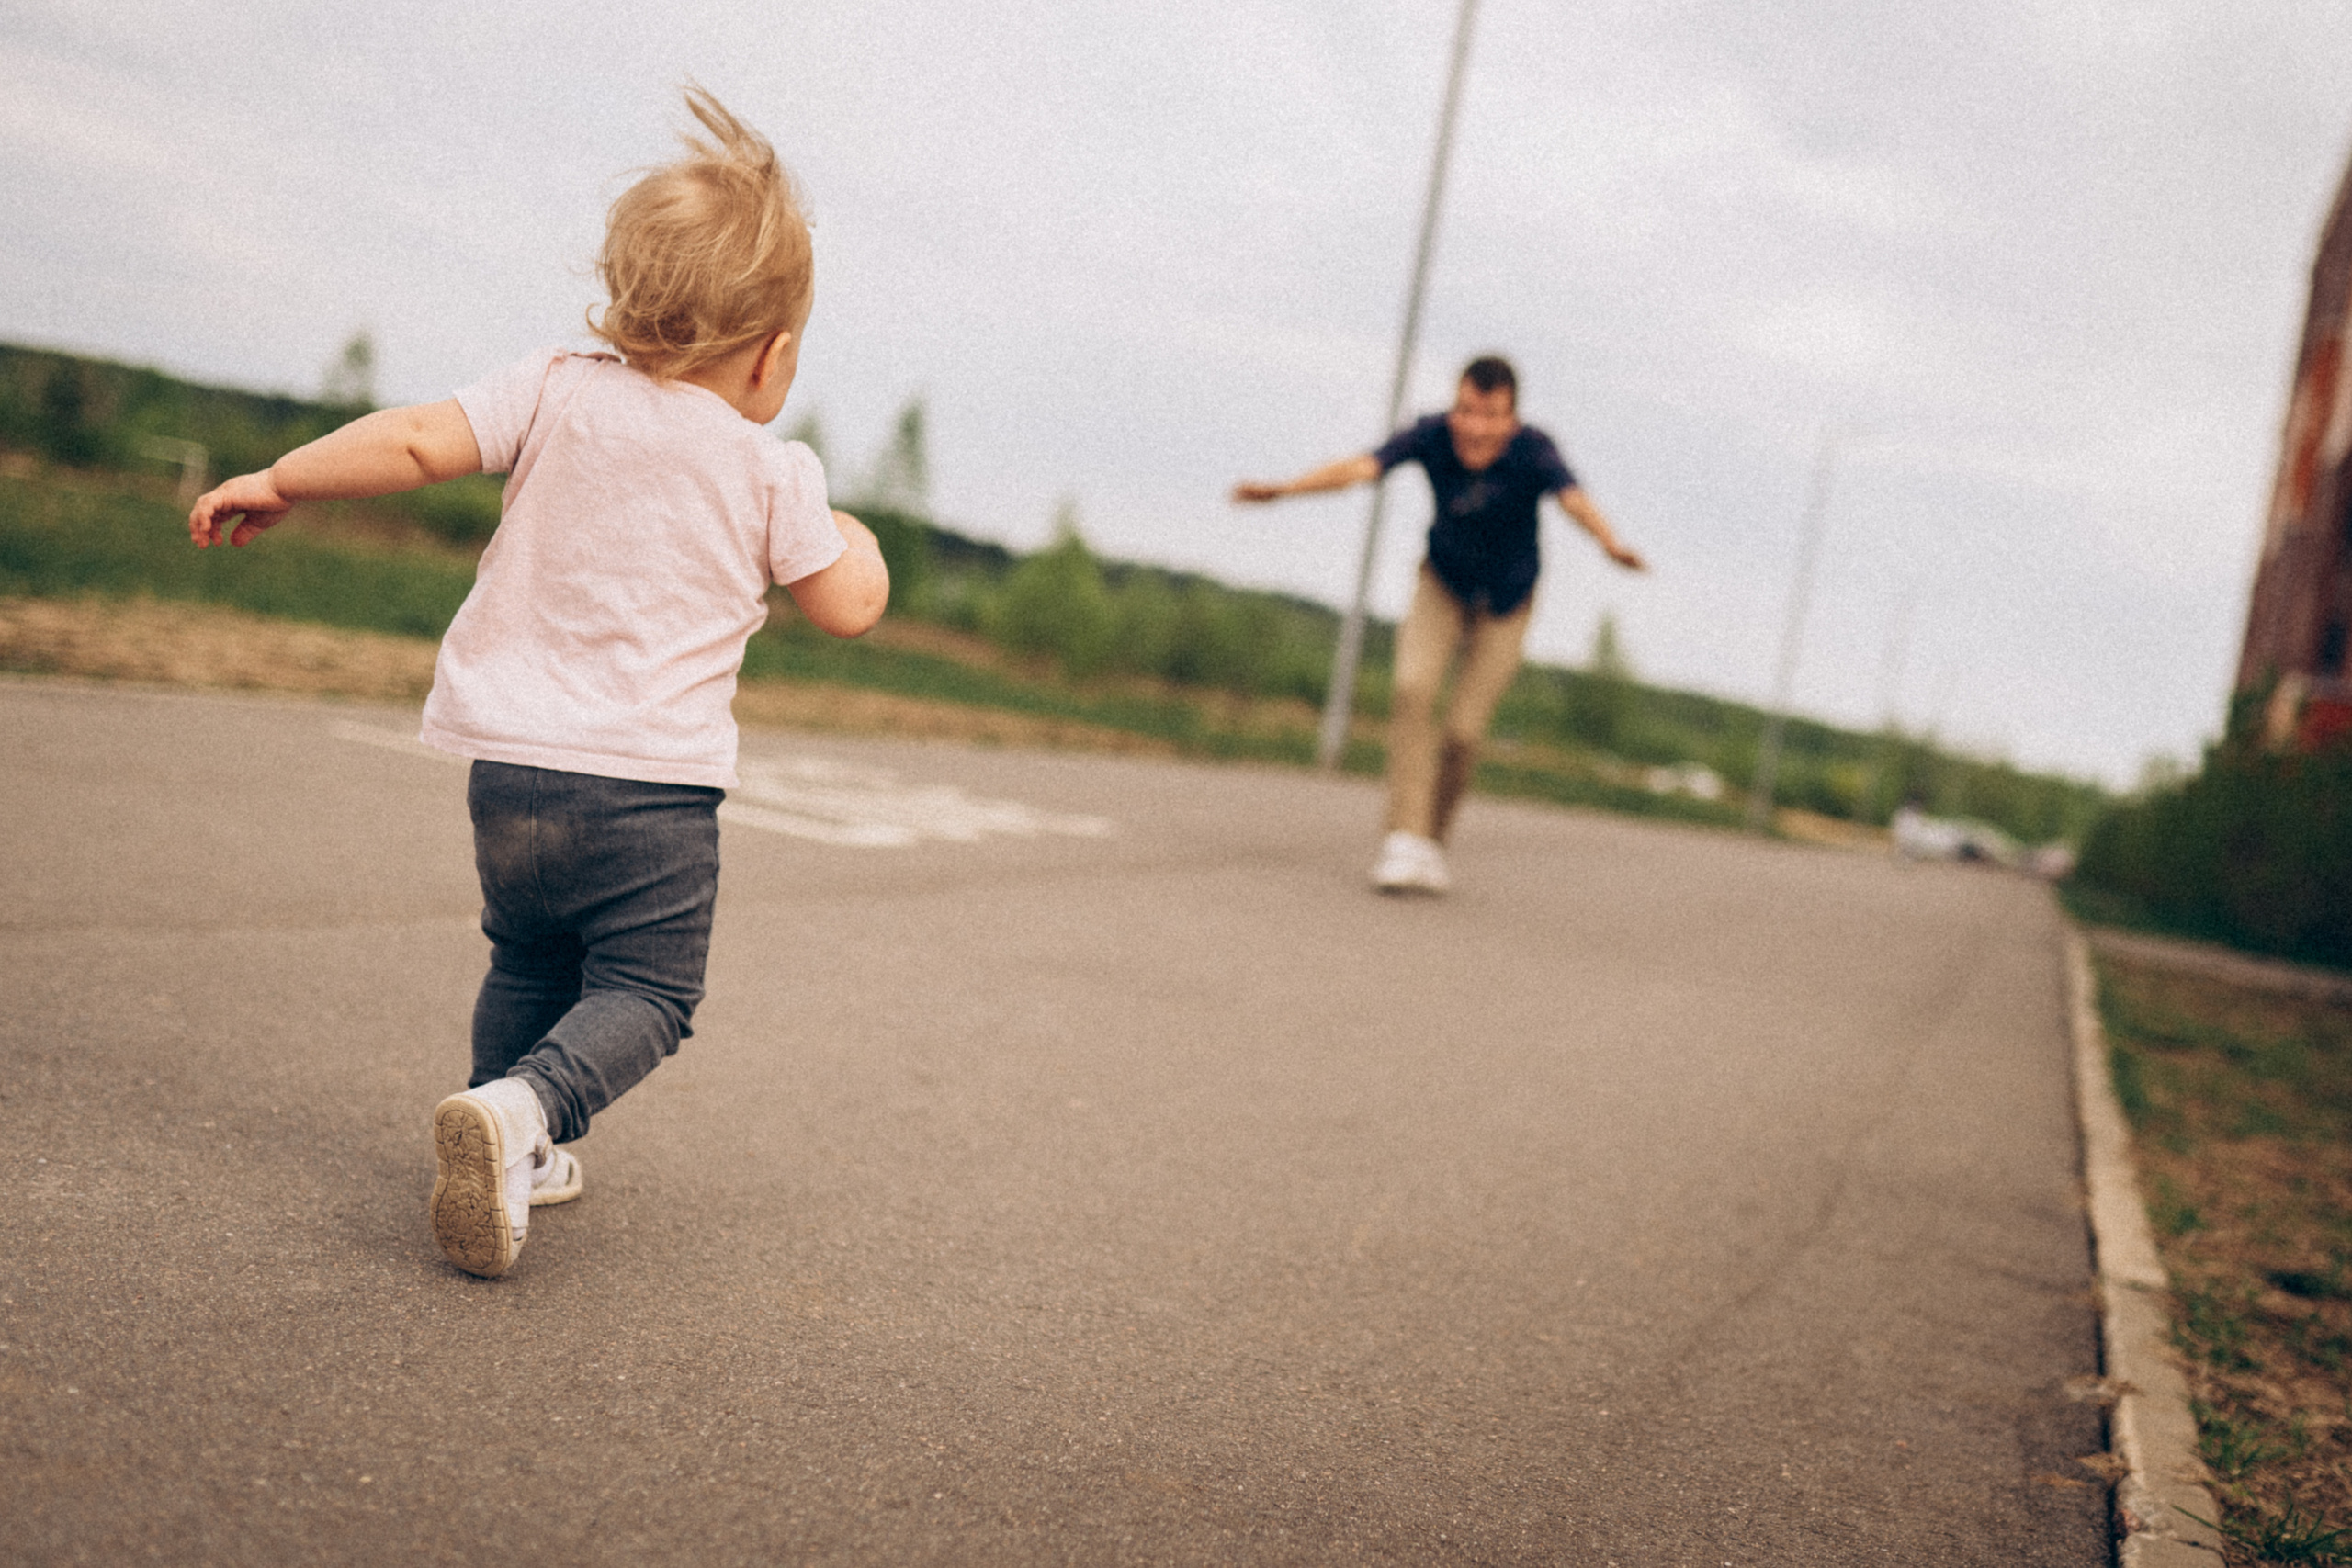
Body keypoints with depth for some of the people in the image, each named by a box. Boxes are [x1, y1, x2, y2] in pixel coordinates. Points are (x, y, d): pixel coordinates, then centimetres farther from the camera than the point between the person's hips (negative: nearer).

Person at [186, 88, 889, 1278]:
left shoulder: (555, 393, 2)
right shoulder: (774, 474, -3)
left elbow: (417, 442, -4)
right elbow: (848, 606, 4)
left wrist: (278, 482, 8)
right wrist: (851, 538, 24)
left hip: (512, 761, 4)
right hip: (656, 782, -4)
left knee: (528, 967, 24)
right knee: (642, 991, 3)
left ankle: (516, 1154, 25)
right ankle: (523, 1107, -22)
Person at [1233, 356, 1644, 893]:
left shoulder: (1532, 451, -30)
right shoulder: (1432, 435, -26)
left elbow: (1574, 499, -48)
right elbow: (1361, 468, -38)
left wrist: (1611, 545, -69)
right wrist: (1285, 489, -55)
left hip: (1504, 603, -1)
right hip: (1443, 584, 1)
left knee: (1463, 730, -5)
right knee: (1412, 689, -21)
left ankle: (1433, 841, 19)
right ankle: (1406, 838, -19)